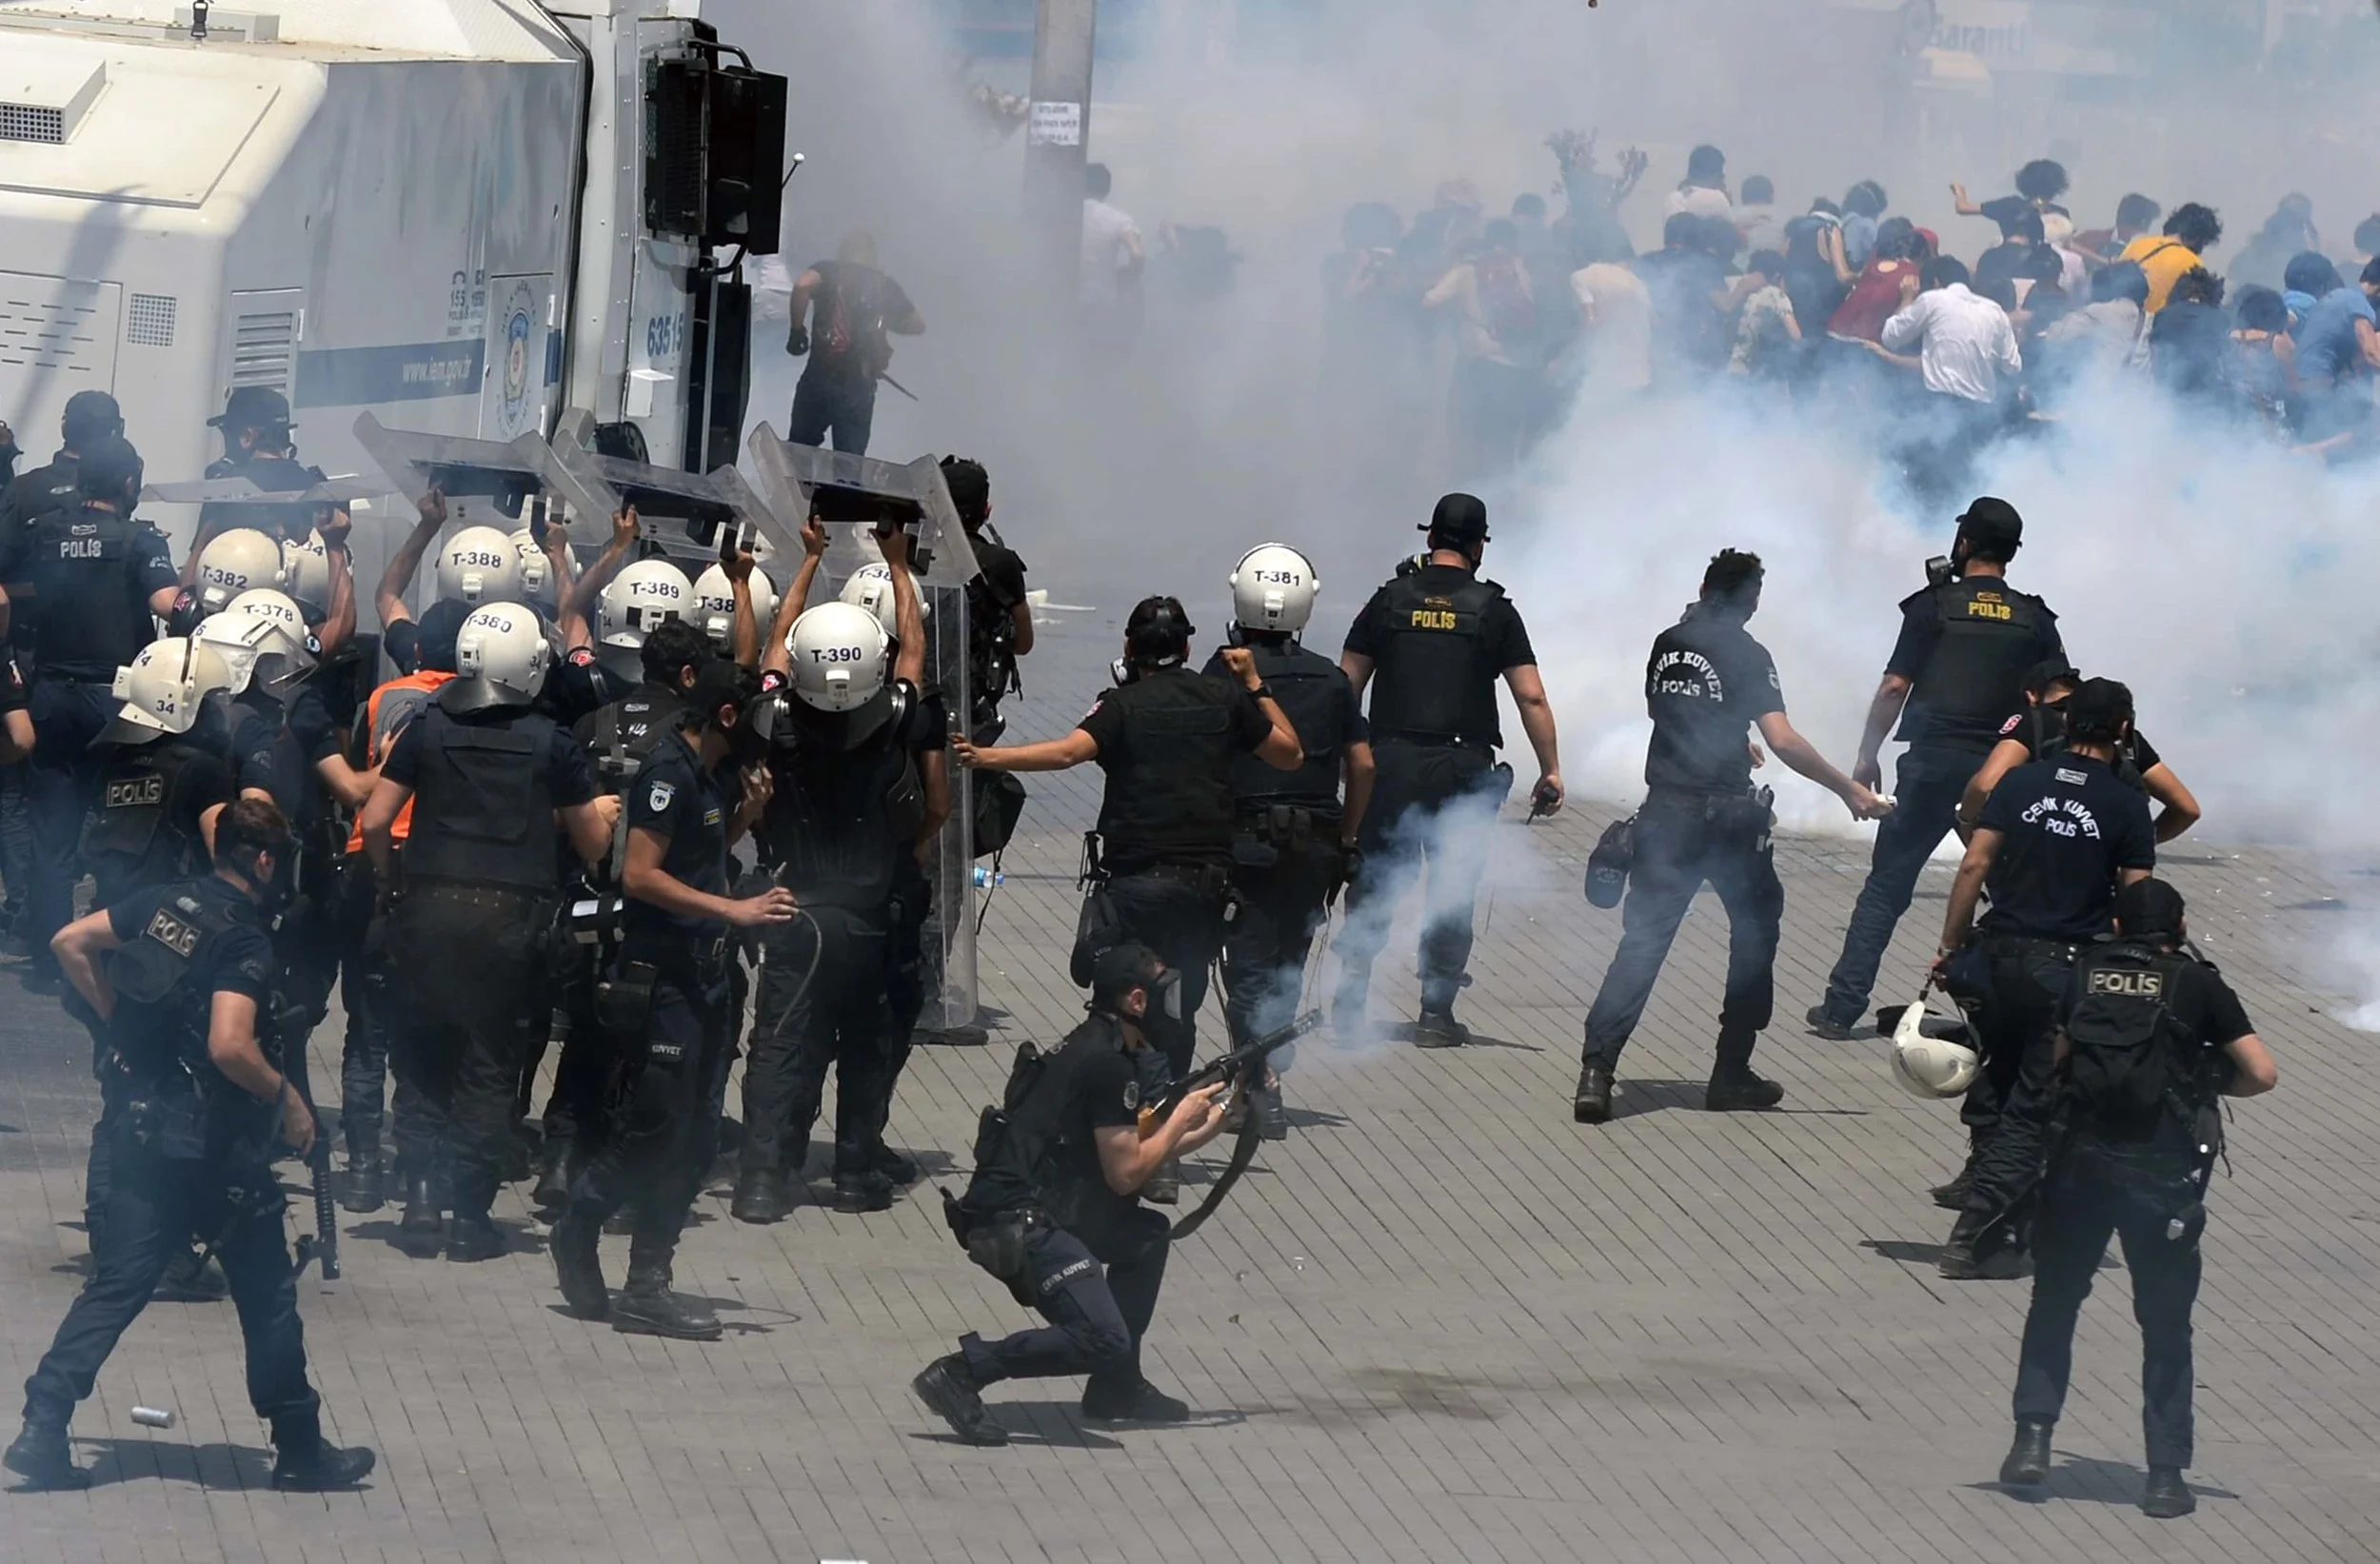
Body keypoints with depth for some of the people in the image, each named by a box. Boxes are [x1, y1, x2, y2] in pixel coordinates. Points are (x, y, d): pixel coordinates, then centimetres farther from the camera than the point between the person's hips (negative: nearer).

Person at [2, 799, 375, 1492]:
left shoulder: (164, 903, 3)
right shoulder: (245, 941, -18)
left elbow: (70, 943, 10)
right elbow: (230, 1046, -30)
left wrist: (118, 1019, 16)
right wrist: (289, 1097, -15)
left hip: (146, 1130, 6)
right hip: (219, 1147, -6)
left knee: (115, 1285, 8)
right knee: (268, 1297, 8)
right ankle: (300, 1450, 17)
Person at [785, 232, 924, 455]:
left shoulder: (827, 271, 5)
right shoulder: (885, 285, 12)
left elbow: (803, 284, -17)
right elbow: (917, 324, 18)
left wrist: (797, 329, -6)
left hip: (820, 377, -2)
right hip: (860, 387, 2)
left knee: (797, 453, 11)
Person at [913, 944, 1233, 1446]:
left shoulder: (1093, 1049, 19)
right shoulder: (1108, 1065, -13)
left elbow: (1132, 1147, 26)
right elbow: (1125, 1174, -11)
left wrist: (1203, 1130, 18)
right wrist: (1182, 1119, 2)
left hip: (1037, 1213, 11)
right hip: (1018, 1223, -11)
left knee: (1148, 1235, 24)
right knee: (1103, 1340, -20)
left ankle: (1116, 1387, 25)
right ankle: (963, 1371, -15)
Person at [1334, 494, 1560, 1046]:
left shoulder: (1389, 600, 5)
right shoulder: (1494, 611, 1)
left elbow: (1346, 687, 5)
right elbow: (1531, 697, -2)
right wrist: (1551, 770, 4)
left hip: (1391, 763, 1)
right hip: (1462, 768, -1)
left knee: (1372, 885, 9)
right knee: (1452, 893, 5)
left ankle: (1349, 1002, 2)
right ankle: (1437, 1015, 4)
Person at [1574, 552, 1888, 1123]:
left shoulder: (1666, 645, 9)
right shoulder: (1746, 654, -9)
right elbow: (1783, 741, -17)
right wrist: (1849, 790, -11)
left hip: (1665, 813, 4)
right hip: (1726, 816, -4)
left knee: (1642, 940, 0)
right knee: (1755, 928, 15)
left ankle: (1596, 1070, -16)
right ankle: (1731, 1074, 15)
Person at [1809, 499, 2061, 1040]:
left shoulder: (1933, 607, -2)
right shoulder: (2035, 620, 5)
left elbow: (1894, 688, -4)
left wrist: (1867, 756, 4)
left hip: (1932, 763, -2)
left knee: (1886, 888, 3)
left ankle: (1841, 1009, 0)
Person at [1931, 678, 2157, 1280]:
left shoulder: (2020, 782, 4)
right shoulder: (2127, 806, -3)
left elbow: (1974, 865, 0)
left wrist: (1951, 947, 6)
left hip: (1999, 954, 3)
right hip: (2068, 969, -3)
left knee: (1992, 1093, 17)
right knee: (2031, 1111, 0)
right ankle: (1979, 1240, -6)